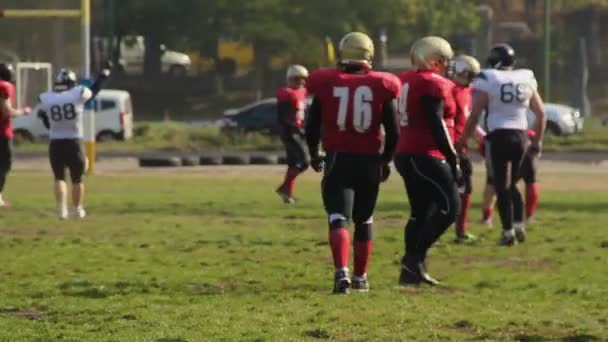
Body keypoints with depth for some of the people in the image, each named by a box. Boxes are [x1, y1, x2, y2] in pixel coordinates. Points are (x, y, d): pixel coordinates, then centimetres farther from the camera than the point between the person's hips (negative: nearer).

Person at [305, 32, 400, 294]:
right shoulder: (380, 87, -2)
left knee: (338, 218, -6)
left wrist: (314, 155, 18)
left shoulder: (327, 85, -4)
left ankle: (342, 272, -28)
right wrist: (385, 161, 15)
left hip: (338, 159, -2)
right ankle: (360, 277, 25)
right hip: (369, 161, 2)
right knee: (363, 221, 18)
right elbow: (393, 132, 0)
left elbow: (312, 127, 0)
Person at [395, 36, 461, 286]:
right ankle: (415, 257, -8)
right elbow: (436, 125, -18)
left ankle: (410, 270, 12)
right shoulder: (433, 85, -13)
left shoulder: (405, 81, 14)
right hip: (426, 156, -10)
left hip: (406, 155, 10)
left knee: (420, 212, 14)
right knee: (450, 207, -5)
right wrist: (453, 159, -14)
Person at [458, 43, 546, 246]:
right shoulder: (526, 80, 8)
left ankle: (509, 231, -1)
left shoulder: (486, 81, -6)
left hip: (498, 137, -4)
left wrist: (463, 141, -1)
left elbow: (474, 116, -9)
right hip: (521, 136, 4)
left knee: (502, 186, 2)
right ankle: (519, 224, 6)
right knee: (511, 184, 19)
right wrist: (537, 140, 23)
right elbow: (541, 113, 13)